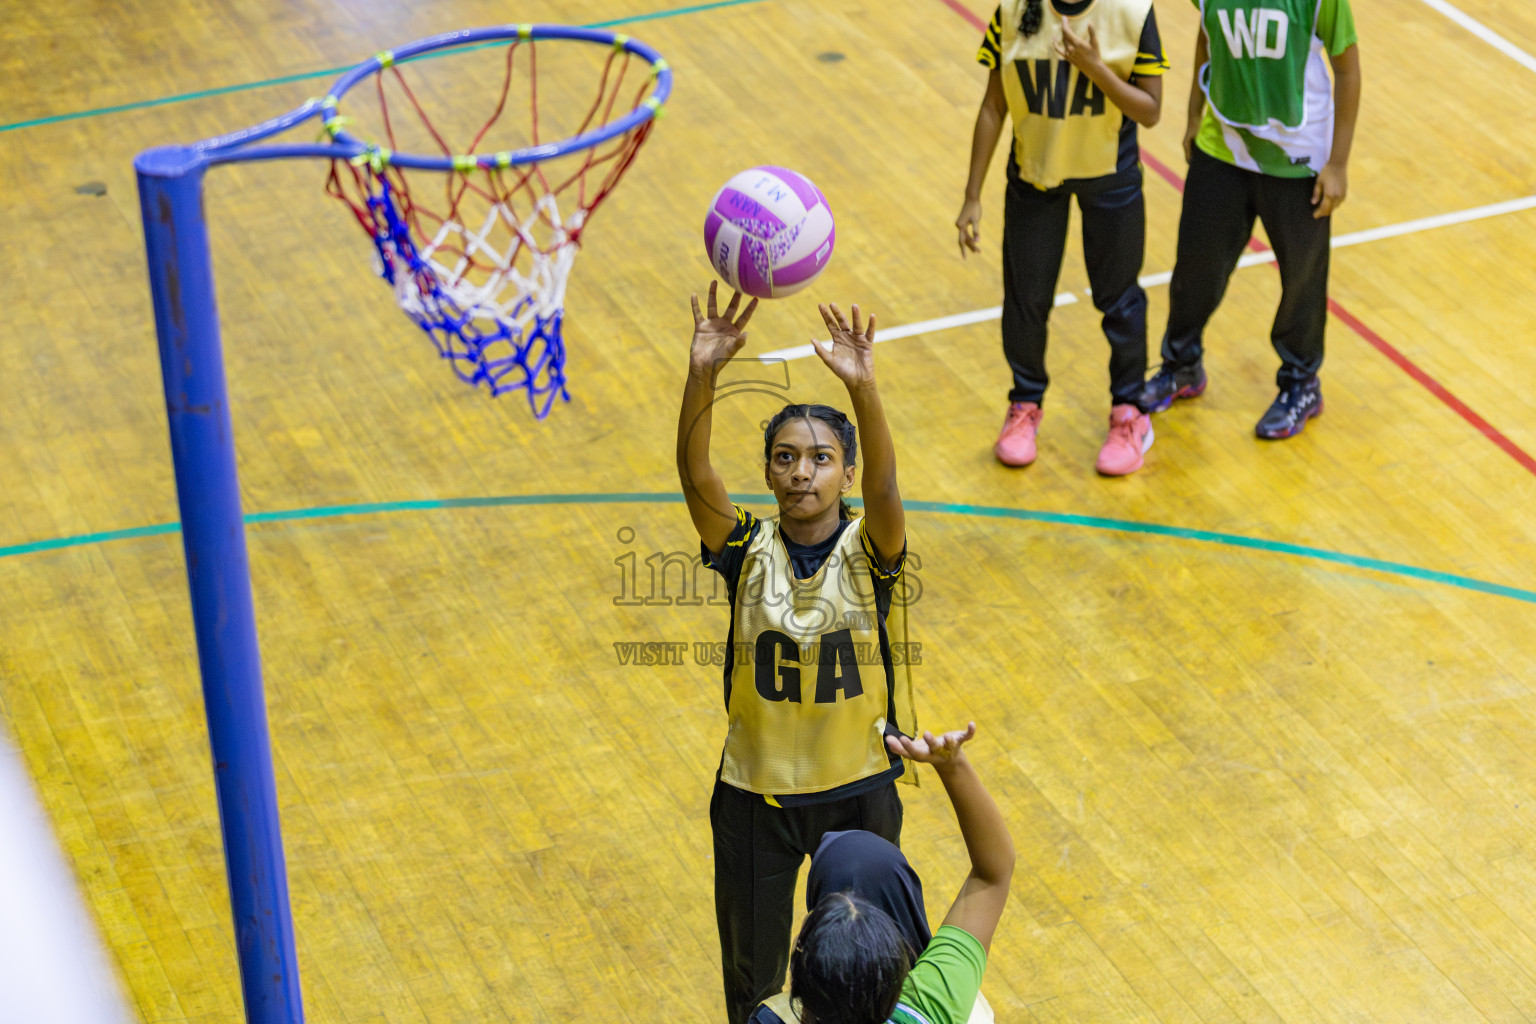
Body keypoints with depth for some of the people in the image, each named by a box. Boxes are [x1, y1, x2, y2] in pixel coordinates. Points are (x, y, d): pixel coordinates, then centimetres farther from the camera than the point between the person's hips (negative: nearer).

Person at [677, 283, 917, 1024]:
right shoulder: (747, 550, -11)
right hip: (755, 790, 1)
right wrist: (702, 378, -43)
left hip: (857, 787, -1)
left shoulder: (869, 549, -13)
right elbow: (695, 475, -27)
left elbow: (883, 487, -34)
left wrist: (862, 389, -50)